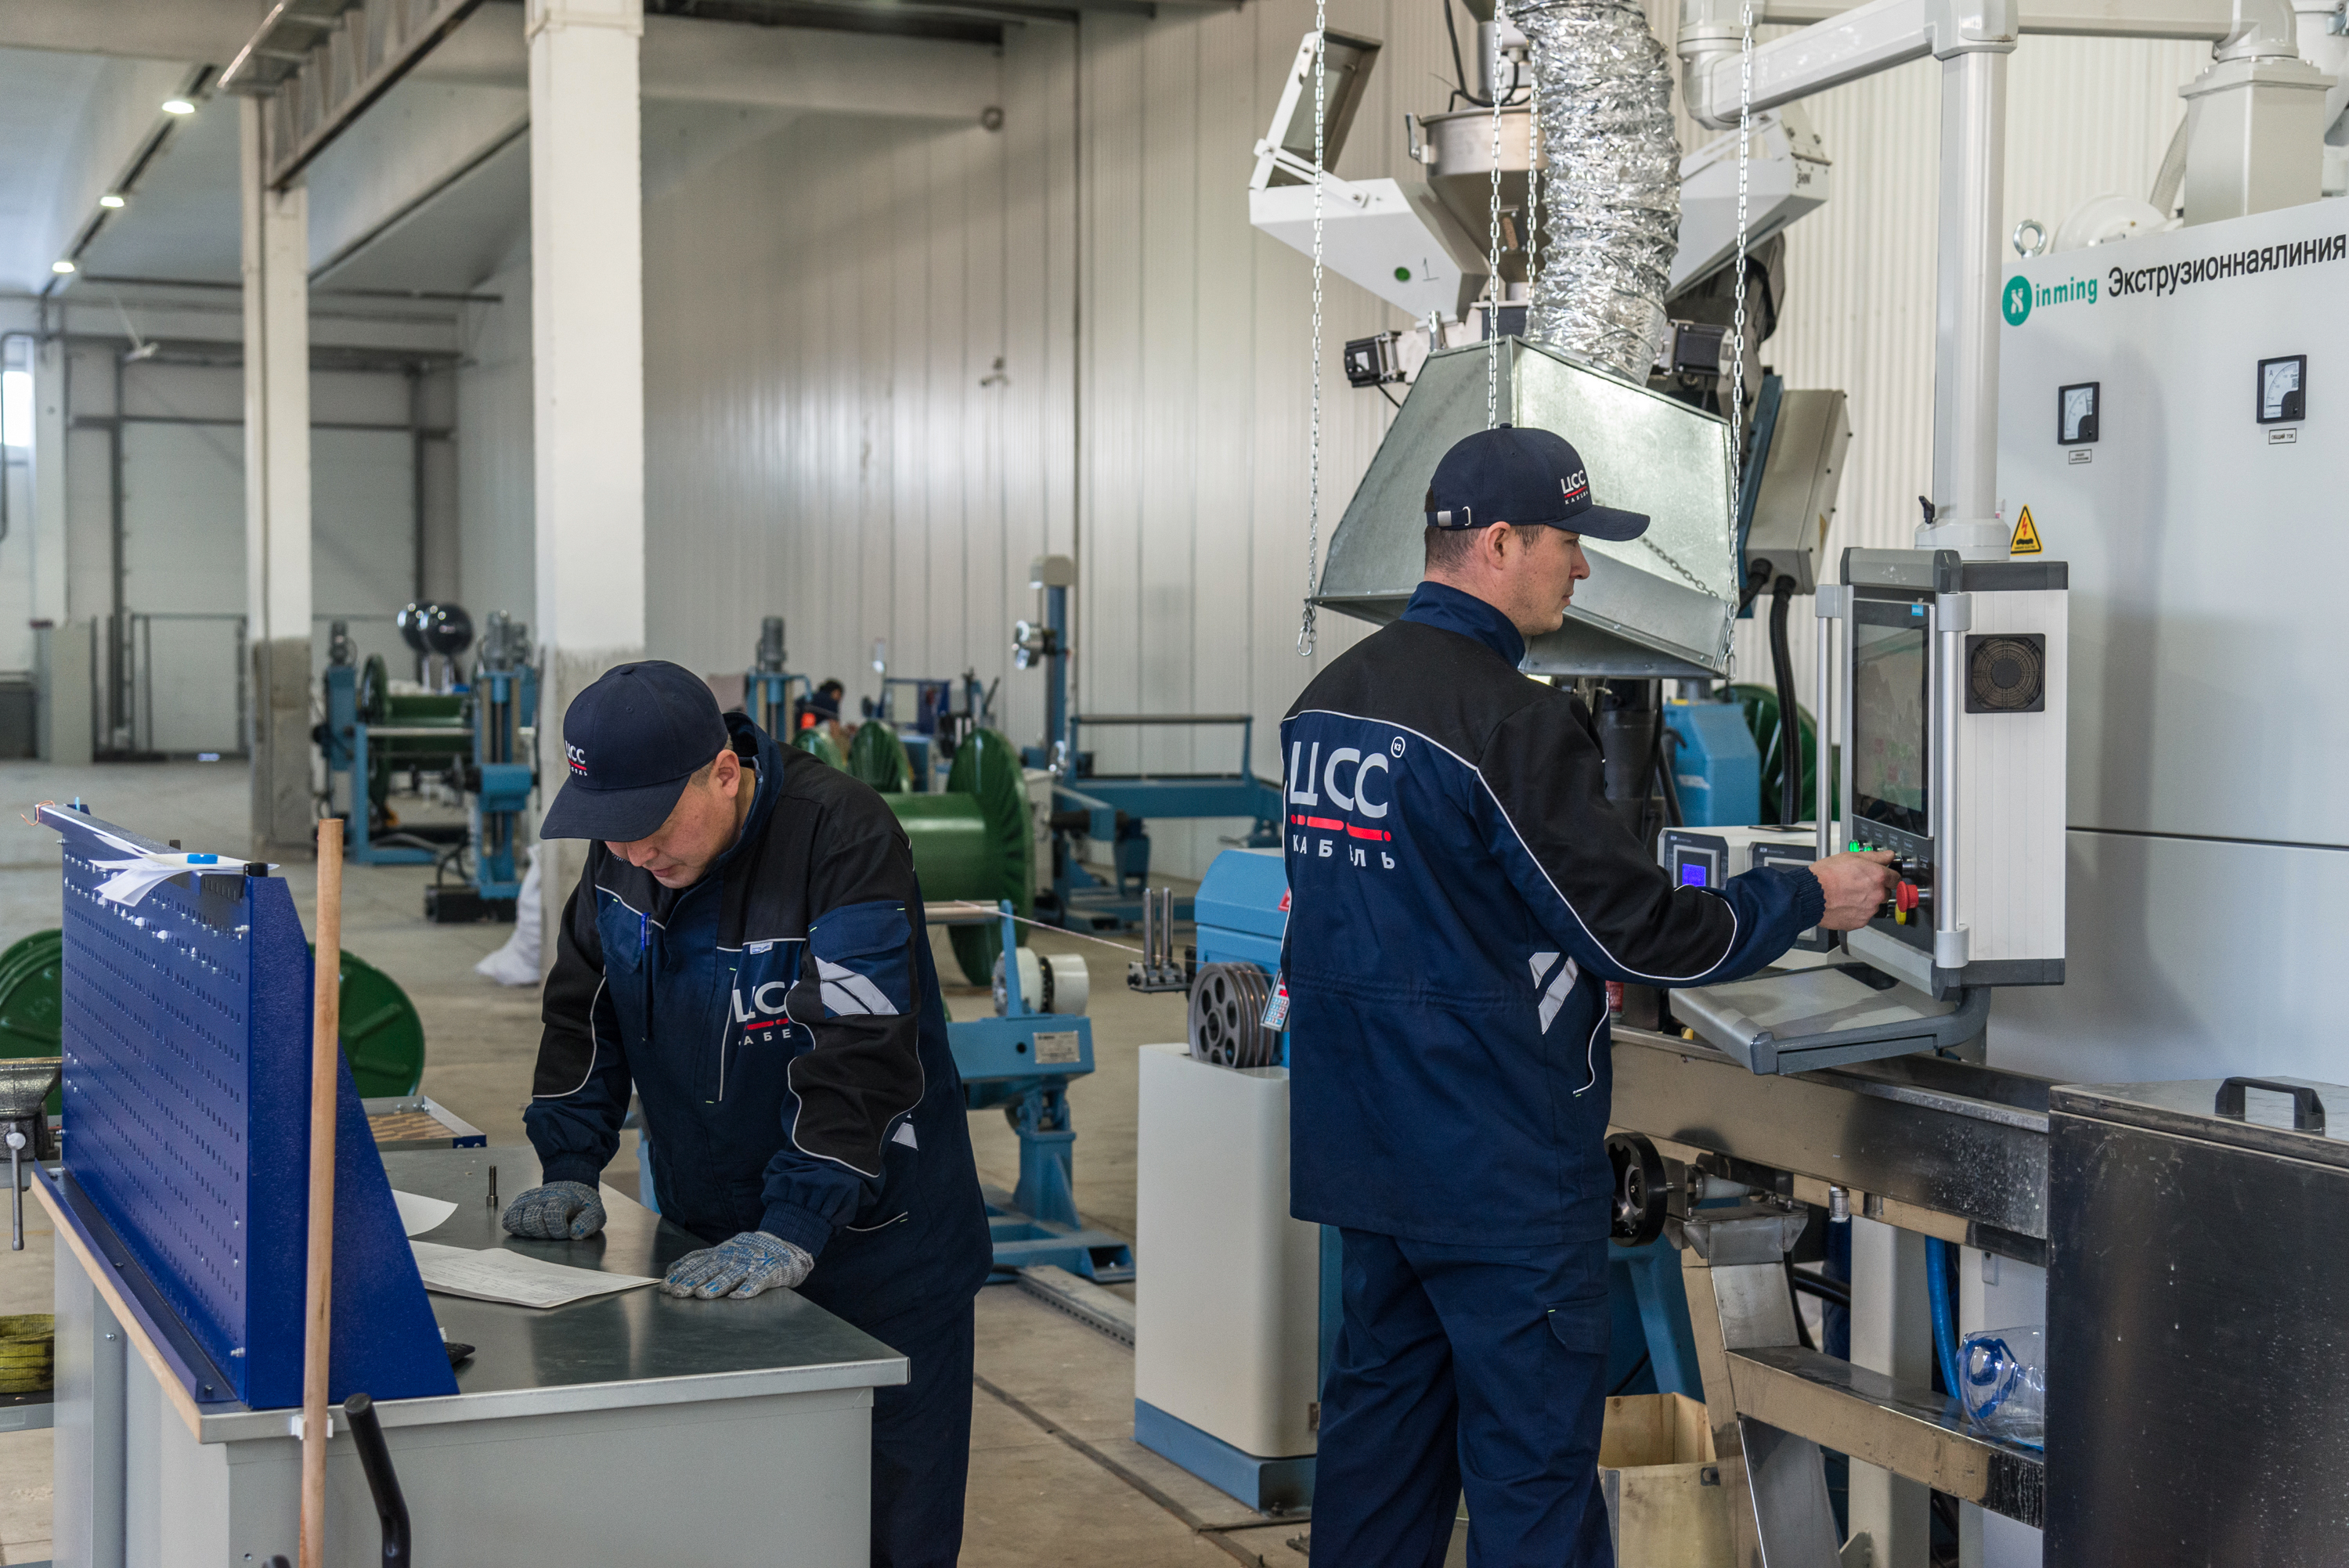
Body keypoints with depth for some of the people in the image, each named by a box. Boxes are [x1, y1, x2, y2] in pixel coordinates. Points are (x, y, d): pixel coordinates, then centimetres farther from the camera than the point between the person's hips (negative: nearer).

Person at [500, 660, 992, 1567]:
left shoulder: (845, 838, -25)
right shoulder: (628, 841, -3)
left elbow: (858, 1058, -29)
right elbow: (585, 1007, 8)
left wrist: (792, 1234, -33)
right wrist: (571, 1169, -1)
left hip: (871, 1248, -6)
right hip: (709, 1249, 6)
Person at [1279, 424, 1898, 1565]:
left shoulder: (1326, 698, 8)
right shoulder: (1509, 721, -20)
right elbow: (1637, 930, -17)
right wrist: (1810, 901, -3)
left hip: (1361, 1142, 8)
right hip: (1497, 1162, -8)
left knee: (1383, 1400, 17)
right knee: (1533, 1451, 1)